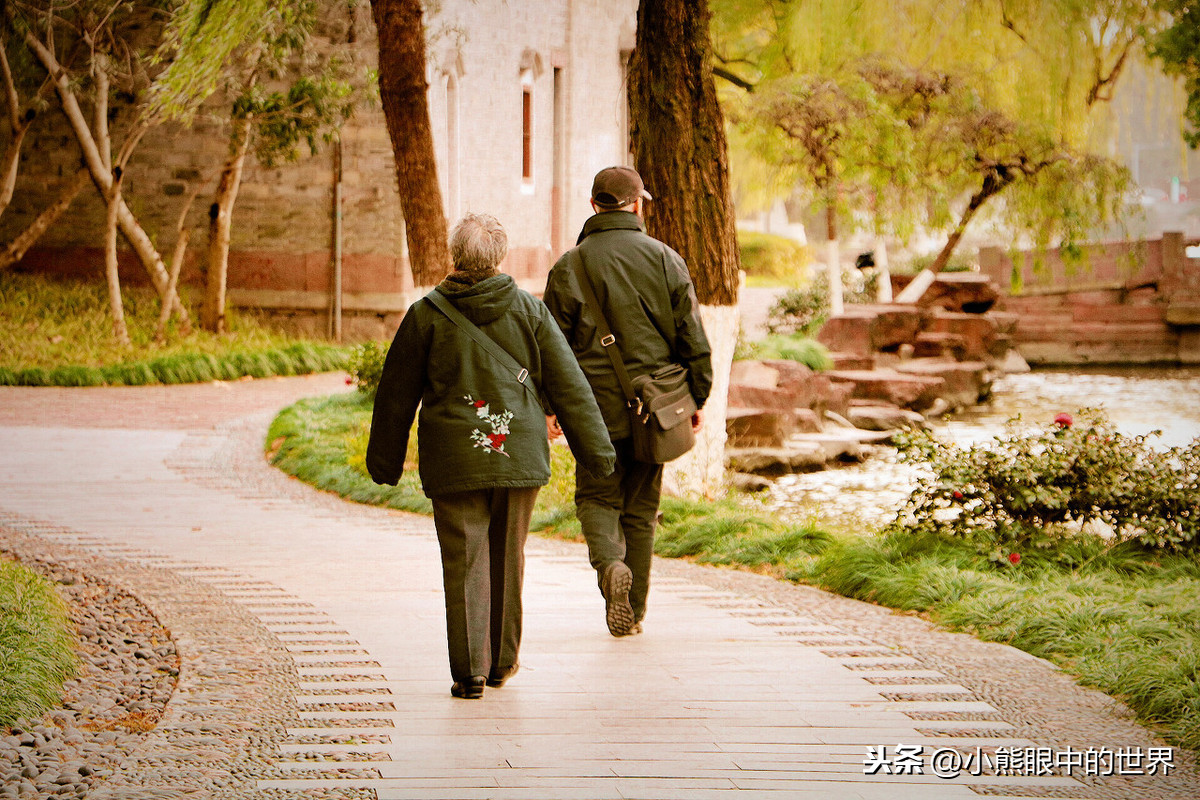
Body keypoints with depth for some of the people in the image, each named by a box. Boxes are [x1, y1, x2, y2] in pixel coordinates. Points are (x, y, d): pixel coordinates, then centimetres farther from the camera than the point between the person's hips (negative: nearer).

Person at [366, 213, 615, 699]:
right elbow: (568, 385, 2)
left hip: (453, 461, -2)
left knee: (465, 563, 2)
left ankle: (470, 671, -1)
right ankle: (502, 662, 25)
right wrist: (595, 450, 9)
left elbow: (397, 395, 5)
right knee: (508, 559, 15)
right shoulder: (529, 311, 0)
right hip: (520, 457, 2)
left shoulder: (425, 316, -3)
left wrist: (385, 461, 16)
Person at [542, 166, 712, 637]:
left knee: (597, 496, 10)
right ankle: (632, 612, 12)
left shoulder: (571, 266, -2)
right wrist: (698, 398, 11)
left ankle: (610, 563, -20)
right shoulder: (665, 260, 2)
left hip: (596, 404, -1)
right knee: (640, 507, 10)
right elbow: (692, 337, 3)